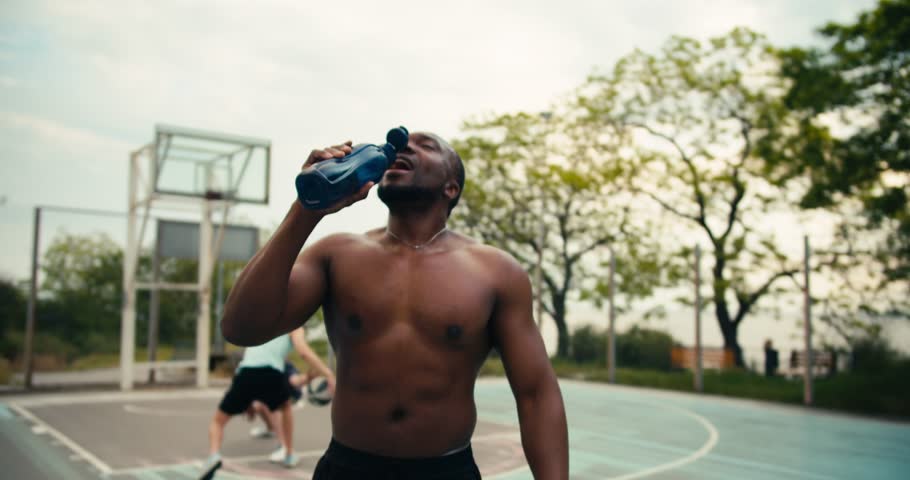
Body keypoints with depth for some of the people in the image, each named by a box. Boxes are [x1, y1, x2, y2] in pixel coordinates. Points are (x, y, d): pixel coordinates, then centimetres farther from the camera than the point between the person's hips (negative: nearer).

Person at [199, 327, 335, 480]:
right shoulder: (294, 326, 18)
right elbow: (304, 352, -2)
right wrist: (330, 375, -5)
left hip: (245, 374, 2)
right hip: (271, 374, -2)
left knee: (218, 421, 19)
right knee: (286, 407, 32)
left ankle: (214, 455, -8)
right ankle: (289, 455, 35)